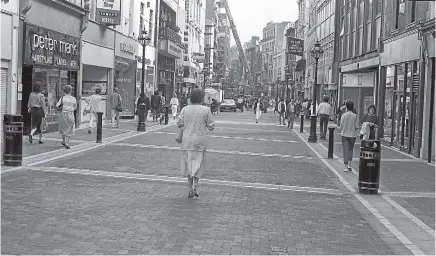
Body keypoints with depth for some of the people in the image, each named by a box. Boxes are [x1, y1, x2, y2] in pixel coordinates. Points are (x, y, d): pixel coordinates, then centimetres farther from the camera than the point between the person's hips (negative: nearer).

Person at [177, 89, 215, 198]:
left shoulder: (185, 109, 0)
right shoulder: (206, 110, -7)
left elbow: (179, 123, -3)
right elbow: (211, 126, -4)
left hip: (187, 141, 3)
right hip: (200, 141, -2)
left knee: (189, 164, 13)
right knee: (198, 164, 9)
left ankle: (190, 189, 15)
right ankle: (195, 185, -10)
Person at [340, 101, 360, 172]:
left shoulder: (343, 115, -7)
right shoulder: (355, 116, -7)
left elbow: (341, 126, -5)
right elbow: (356, 127, -6)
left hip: (344, 135, -1)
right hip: (352, 135, 1)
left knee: (345, 150, 3)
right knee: (350, 149, 18)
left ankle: (346, 167, -1)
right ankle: (349, 165, 11)